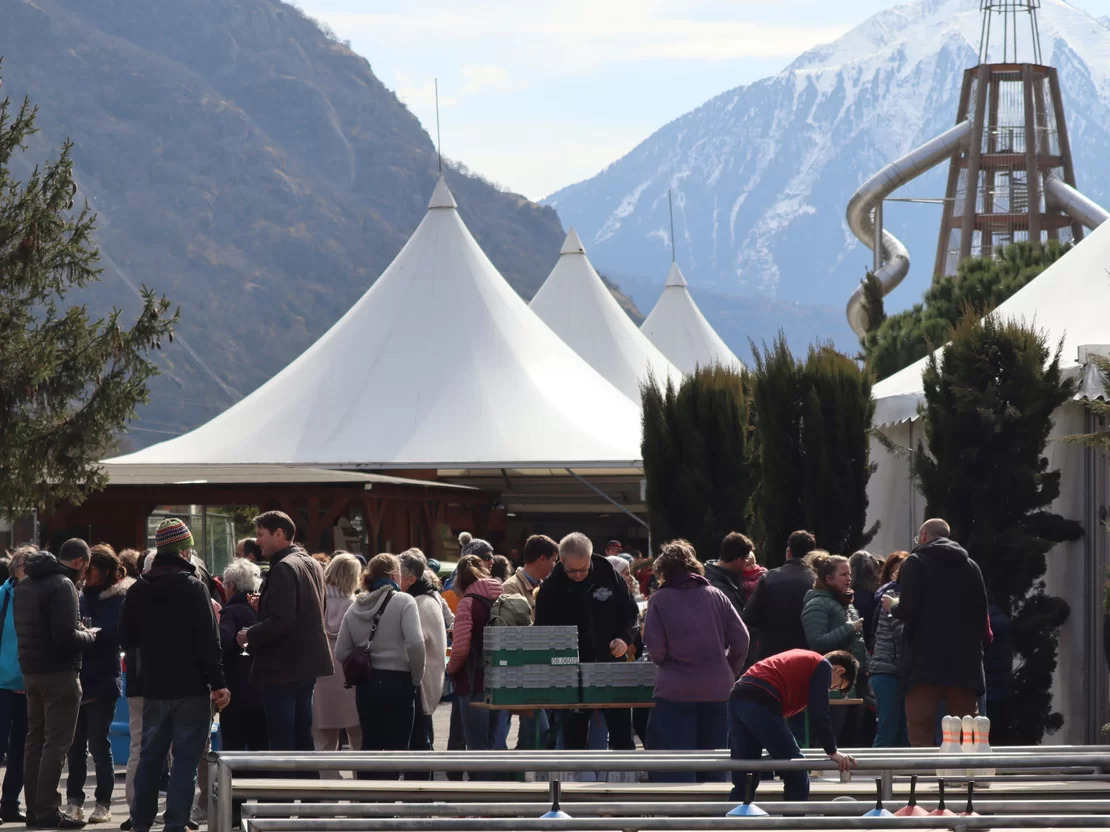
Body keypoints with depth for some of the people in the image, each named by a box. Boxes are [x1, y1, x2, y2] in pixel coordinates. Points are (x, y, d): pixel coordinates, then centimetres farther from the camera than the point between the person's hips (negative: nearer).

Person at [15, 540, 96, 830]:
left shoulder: (25, 584, 12)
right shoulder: (63, 586, -16)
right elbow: (66, 637, -24)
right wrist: (88, 636, -3)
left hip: (30, 671, 9)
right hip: (59, 673, -9)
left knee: (35, 740, 14)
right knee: (56, 743, -5)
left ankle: (33, 808, 17)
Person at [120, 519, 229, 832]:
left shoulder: (138, 590, 3)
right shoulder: (193, 587, -12)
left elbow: (127, 638, 9)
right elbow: (209, 641, -15)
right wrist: (218, 683, -11)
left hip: (153, 688, 5)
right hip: (191, 688, -5)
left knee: (150, 756, 15)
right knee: (185, 758, -1)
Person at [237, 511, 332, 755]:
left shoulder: (283, 569, -17)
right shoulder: (312, 565, 13)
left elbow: (281, 621, -24)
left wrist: (251, 635, -10)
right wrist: (263, 604, 19)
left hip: (283, 668, -10)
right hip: (308, 663, 10)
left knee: (281, 743, -6)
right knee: (303, 738, 13)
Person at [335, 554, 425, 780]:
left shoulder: (355, 607, 6)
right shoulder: (403, 602, -10)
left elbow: (341, 653, 4)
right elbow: (415, 643, -20)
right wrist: (416, 677, -7)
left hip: (366, 684, 6)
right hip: (397, 683, -5)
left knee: (370, 746, 15)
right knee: (395, 749, -1)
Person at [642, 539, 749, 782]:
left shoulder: (660, 600, -3)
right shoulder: (717, 596, 6)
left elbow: (655, 648, -8)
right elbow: (741, 639, 2)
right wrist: (729, 673, 13)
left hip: (676, 691, -3)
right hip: (718, 689, 3)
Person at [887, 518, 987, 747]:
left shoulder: (916, 563, -1)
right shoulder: (970, 566, 12)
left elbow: (908, 611, -10)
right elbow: (982, 614, 10)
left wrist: (892, 606, 10)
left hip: (925, 663, -4)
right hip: (964, 664, 4)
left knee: (921, 736, -3)